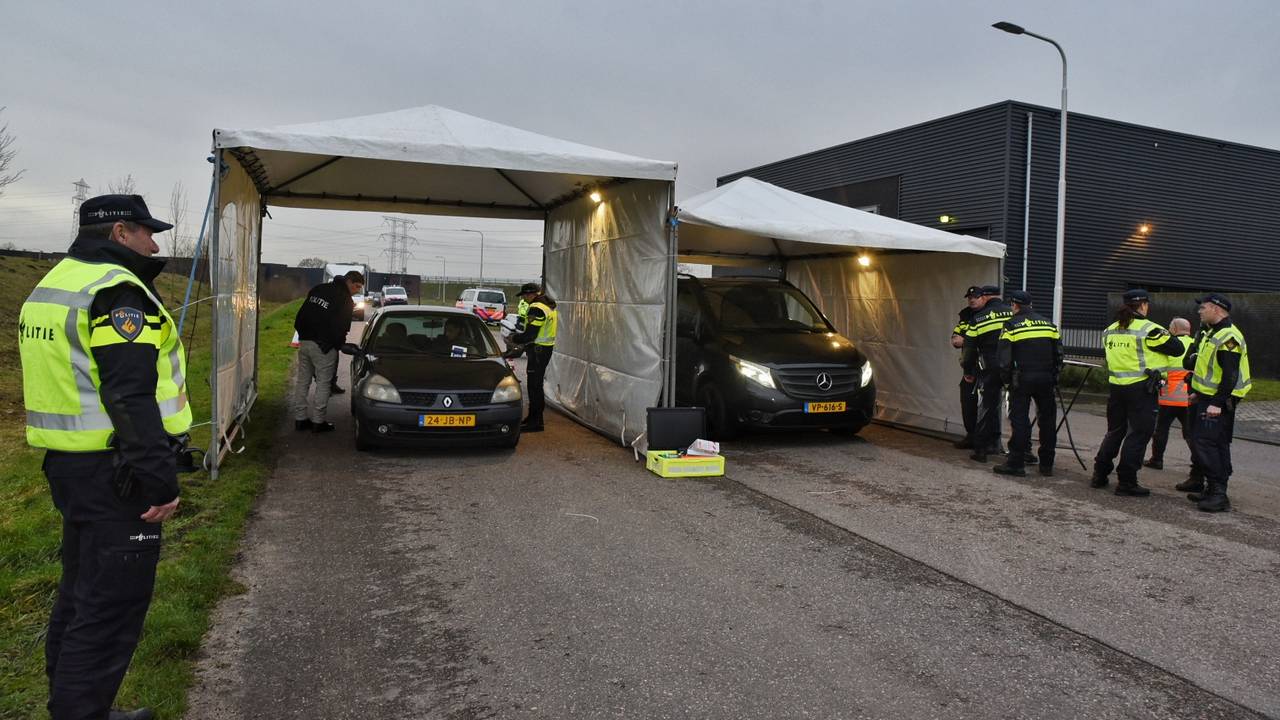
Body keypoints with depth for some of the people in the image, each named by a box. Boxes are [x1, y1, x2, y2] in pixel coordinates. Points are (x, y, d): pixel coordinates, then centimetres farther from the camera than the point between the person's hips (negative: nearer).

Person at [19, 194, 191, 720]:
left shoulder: (54, 284, 16)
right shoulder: (117, 289, -17)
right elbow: (130, 396, -24)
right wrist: (161, 480, -23)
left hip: (67, 461, 11)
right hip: (114, 473, -11)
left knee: (80, 592, 20)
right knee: (112, 605, -3)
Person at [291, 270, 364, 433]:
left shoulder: (318, 289, 11)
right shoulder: (345, 300, -11)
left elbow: (301, 314, 16)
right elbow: (340, 328, -12)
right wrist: (340, 344, 3)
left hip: (304, 342, 7)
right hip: (323, 346, -7)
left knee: (302, 381, 13)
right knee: (323, 384, 2)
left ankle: (300, 419, 18)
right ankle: (318, 422, 4)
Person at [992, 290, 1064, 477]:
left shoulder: (1011, 326, -2)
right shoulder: (1048, 324, 12)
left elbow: (1003, 358, -7)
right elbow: (1059, 355, 12)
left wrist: (1006, 380, 5)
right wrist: (1053, 377, 18)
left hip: (1022, 379, -4)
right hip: (1046, 379, 4)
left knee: (1020, 420, 0)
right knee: (1047, 421, 12)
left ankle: (1016, 463, 0)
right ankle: (1047, 465, 18)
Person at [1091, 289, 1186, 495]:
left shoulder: (1110, 330, 7)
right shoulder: (1148, 330, -12)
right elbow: (1178, 349, -6)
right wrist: (1168, 336, 14)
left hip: (1115, 386, 6)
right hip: (1141, 388, -6)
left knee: (1114, 431, 17)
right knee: (1138, 434, 1)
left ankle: (1099, 475, 20)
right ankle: (1126, 482, 2)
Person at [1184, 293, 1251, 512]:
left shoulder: (1228, 337, -18)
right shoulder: (1212, 333, 16)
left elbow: (1230, 375, -23)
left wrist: (1217, 403, -26)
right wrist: (1198, 393, 23)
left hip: (1217, 403, -11)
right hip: (1206, 399, 11)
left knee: (1208, 445, -12)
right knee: (1201, 443, 13)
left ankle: (1219, 495, -9)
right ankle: (1213, 489, 21)